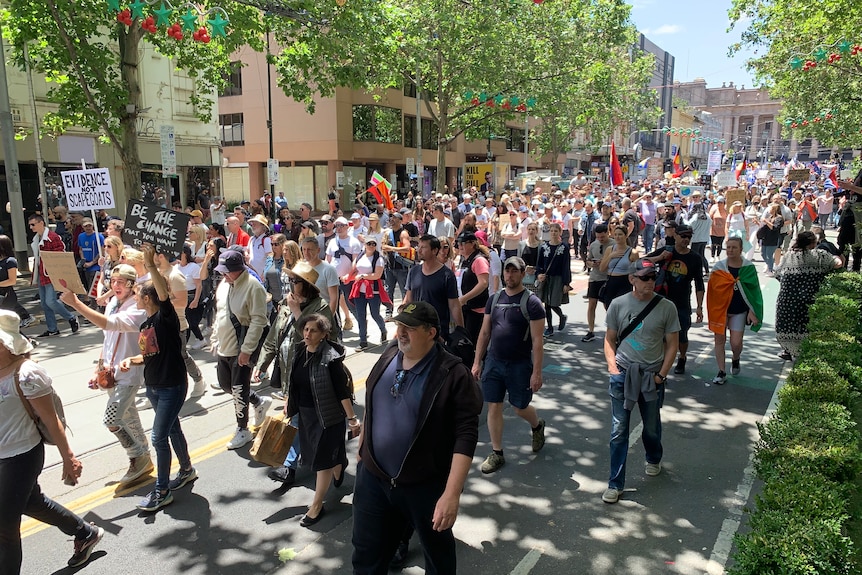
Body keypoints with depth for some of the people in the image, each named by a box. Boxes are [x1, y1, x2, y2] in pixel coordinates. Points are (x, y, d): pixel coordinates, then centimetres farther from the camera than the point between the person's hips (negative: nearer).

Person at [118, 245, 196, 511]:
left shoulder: (166, 317, -17)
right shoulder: (146, 325, 7)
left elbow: (165, 294, -37)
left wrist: (151, 265, -47)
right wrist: (131, 360, -2)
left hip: (173, 386, -9)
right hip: (153, 386, 9)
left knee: (159, 437, -5)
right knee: (172, 429, 21)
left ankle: (162, 491, 9)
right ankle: (187, 470, 40)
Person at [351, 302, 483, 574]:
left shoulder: (453, 374, -20)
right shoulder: (388, 357, 0)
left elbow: (466, 436, -23)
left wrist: (452, 494, -28)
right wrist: (362, 447, 19)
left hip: (426, 485, -5)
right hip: (372, 477, 5)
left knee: (437, 552, 21)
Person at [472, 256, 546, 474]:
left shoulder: (531, 302, -11)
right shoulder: (494, 299, 4)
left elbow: (537, 340, -12)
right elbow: (484, 333, 9)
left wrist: (537, 372, -15)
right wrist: (477, 362, 6)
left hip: (520, 365, -4)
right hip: (494, 362, 4)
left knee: (520, 408, 10)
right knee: (494, 407, 5)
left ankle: (538, 426, 44)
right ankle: (496, 454, 19)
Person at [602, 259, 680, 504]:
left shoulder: (666, 308, -6)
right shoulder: (618, 304, -4)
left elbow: (672, 344, 0)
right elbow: (610, 339, 4)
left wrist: (661, 375, -7)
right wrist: (612, 365, -9)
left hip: (651, 376, 0)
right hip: (622, 375, 0)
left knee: (652, 427, 18)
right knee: (618, 431, 4)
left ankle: (653, 459, 50)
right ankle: (615, 484, 15)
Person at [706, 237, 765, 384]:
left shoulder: (748, 268, -3)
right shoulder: (719, 267, 0)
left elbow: (754, 291, 0)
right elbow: (713, 289, 4)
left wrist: (752, 311, -4)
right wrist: (712, 311, 1)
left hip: (739, 312, -1)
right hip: (720, 309, 1)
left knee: (736, 343, -4)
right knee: (720, 339, 3)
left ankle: (735, 360, 31)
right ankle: (722, 372, 13)